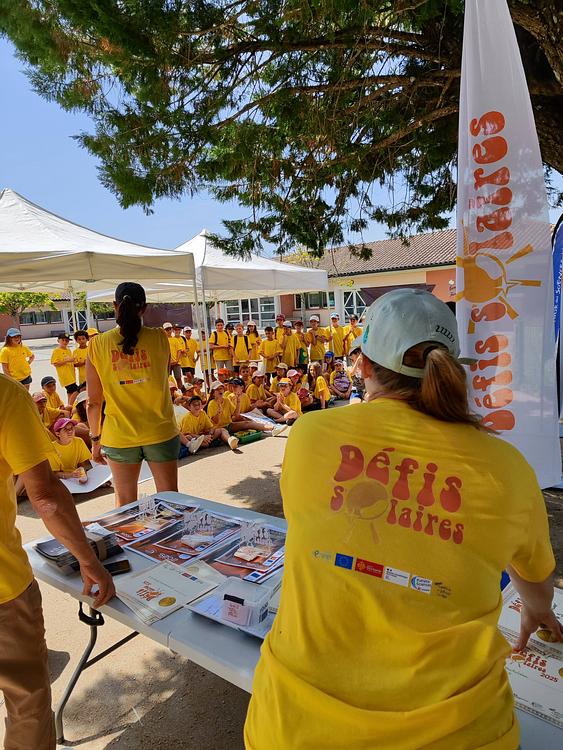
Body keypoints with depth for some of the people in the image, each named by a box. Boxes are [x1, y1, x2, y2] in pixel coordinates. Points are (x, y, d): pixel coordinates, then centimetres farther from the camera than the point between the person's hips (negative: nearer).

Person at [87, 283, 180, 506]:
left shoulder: (97, 345, -5)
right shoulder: (159, 337, -7)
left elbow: (93, 402, -3)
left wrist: (95, 438, 10)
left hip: (119, 437, 1)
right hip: (160, 433, 0)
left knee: (125, 504, 18)